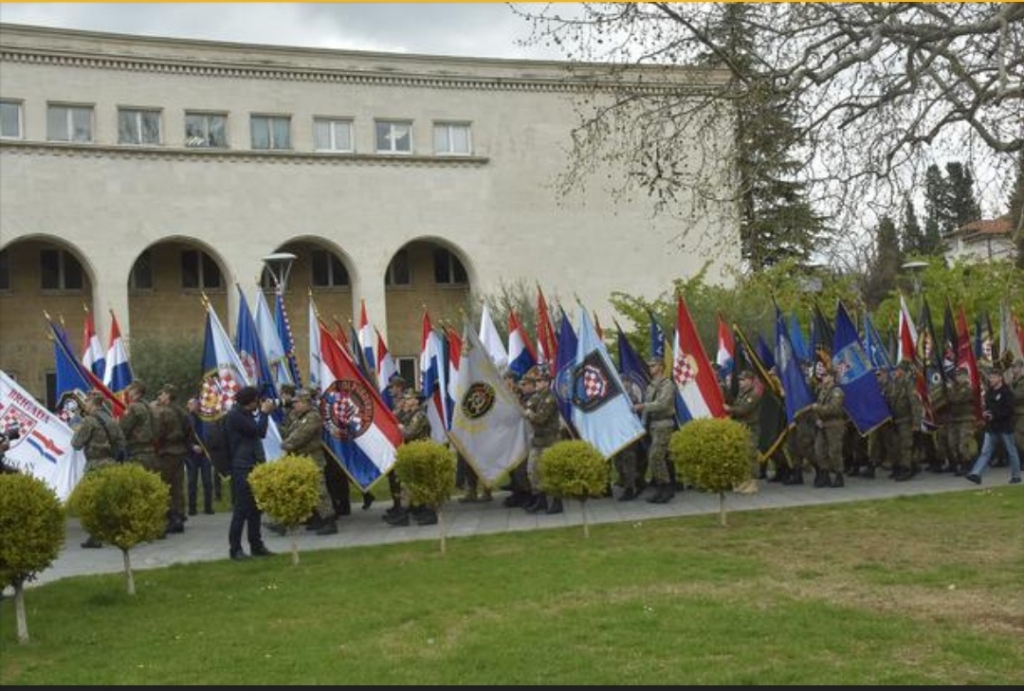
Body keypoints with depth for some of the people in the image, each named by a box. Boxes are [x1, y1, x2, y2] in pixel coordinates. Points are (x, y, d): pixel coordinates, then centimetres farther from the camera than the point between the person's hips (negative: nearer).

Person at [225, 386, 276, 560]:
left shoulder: (246, 414, 17)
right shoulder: (235, 415, -13)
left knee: (255, 508, 11)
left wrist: (263, 413, 6)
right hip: (242, 469, -9)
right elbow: (259, 431, -19)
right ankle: (235, 548, -2)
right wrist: (264, 412, -6)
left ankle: (256, 545, 16)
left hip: (253, 467, 9)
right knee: (241, 509, -7)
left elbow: (259, 433, 14)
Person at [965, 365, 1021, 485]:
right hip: (991, 428, 6)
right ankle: (976, 474, -8)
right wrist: (984, 412, 0)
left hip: (1005, 427, -6)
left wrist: (994, 415, -21)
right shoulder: (989, 392, 11)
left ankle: (1016, 476, 18)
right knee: (985, 451, -1)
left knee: (1011, 452, 7)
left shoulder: (1006, 392, -11)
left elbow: (1009, 410, -17)